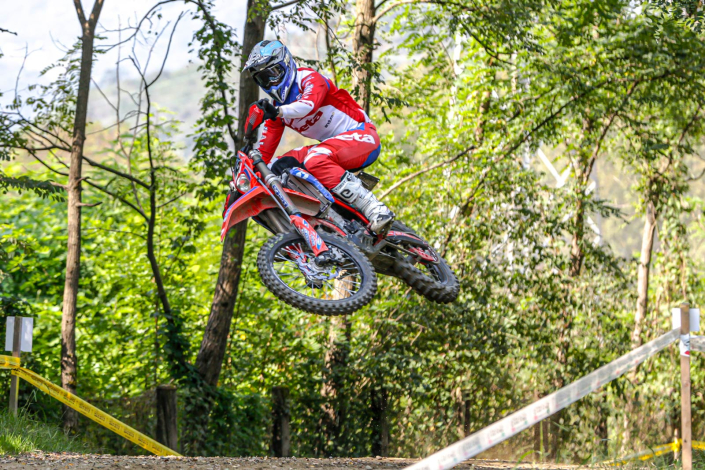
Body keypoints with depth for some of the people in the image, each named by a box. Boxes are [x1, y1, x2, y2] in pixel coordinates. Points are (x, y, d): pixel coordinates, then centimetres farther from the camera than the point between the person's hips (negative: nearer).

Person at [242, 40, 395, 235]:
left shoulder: (309, 78, -9)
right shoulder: (276, 107, 15)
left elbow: (310, 104, -33)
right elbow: (264, 148, 14)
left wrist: (279, 111, -49)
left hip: (361, 134, -9)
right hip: (332, 144, 9)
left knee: (315, 160, -35)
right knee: (281, 166, -6)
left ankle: (375, 209, -39)